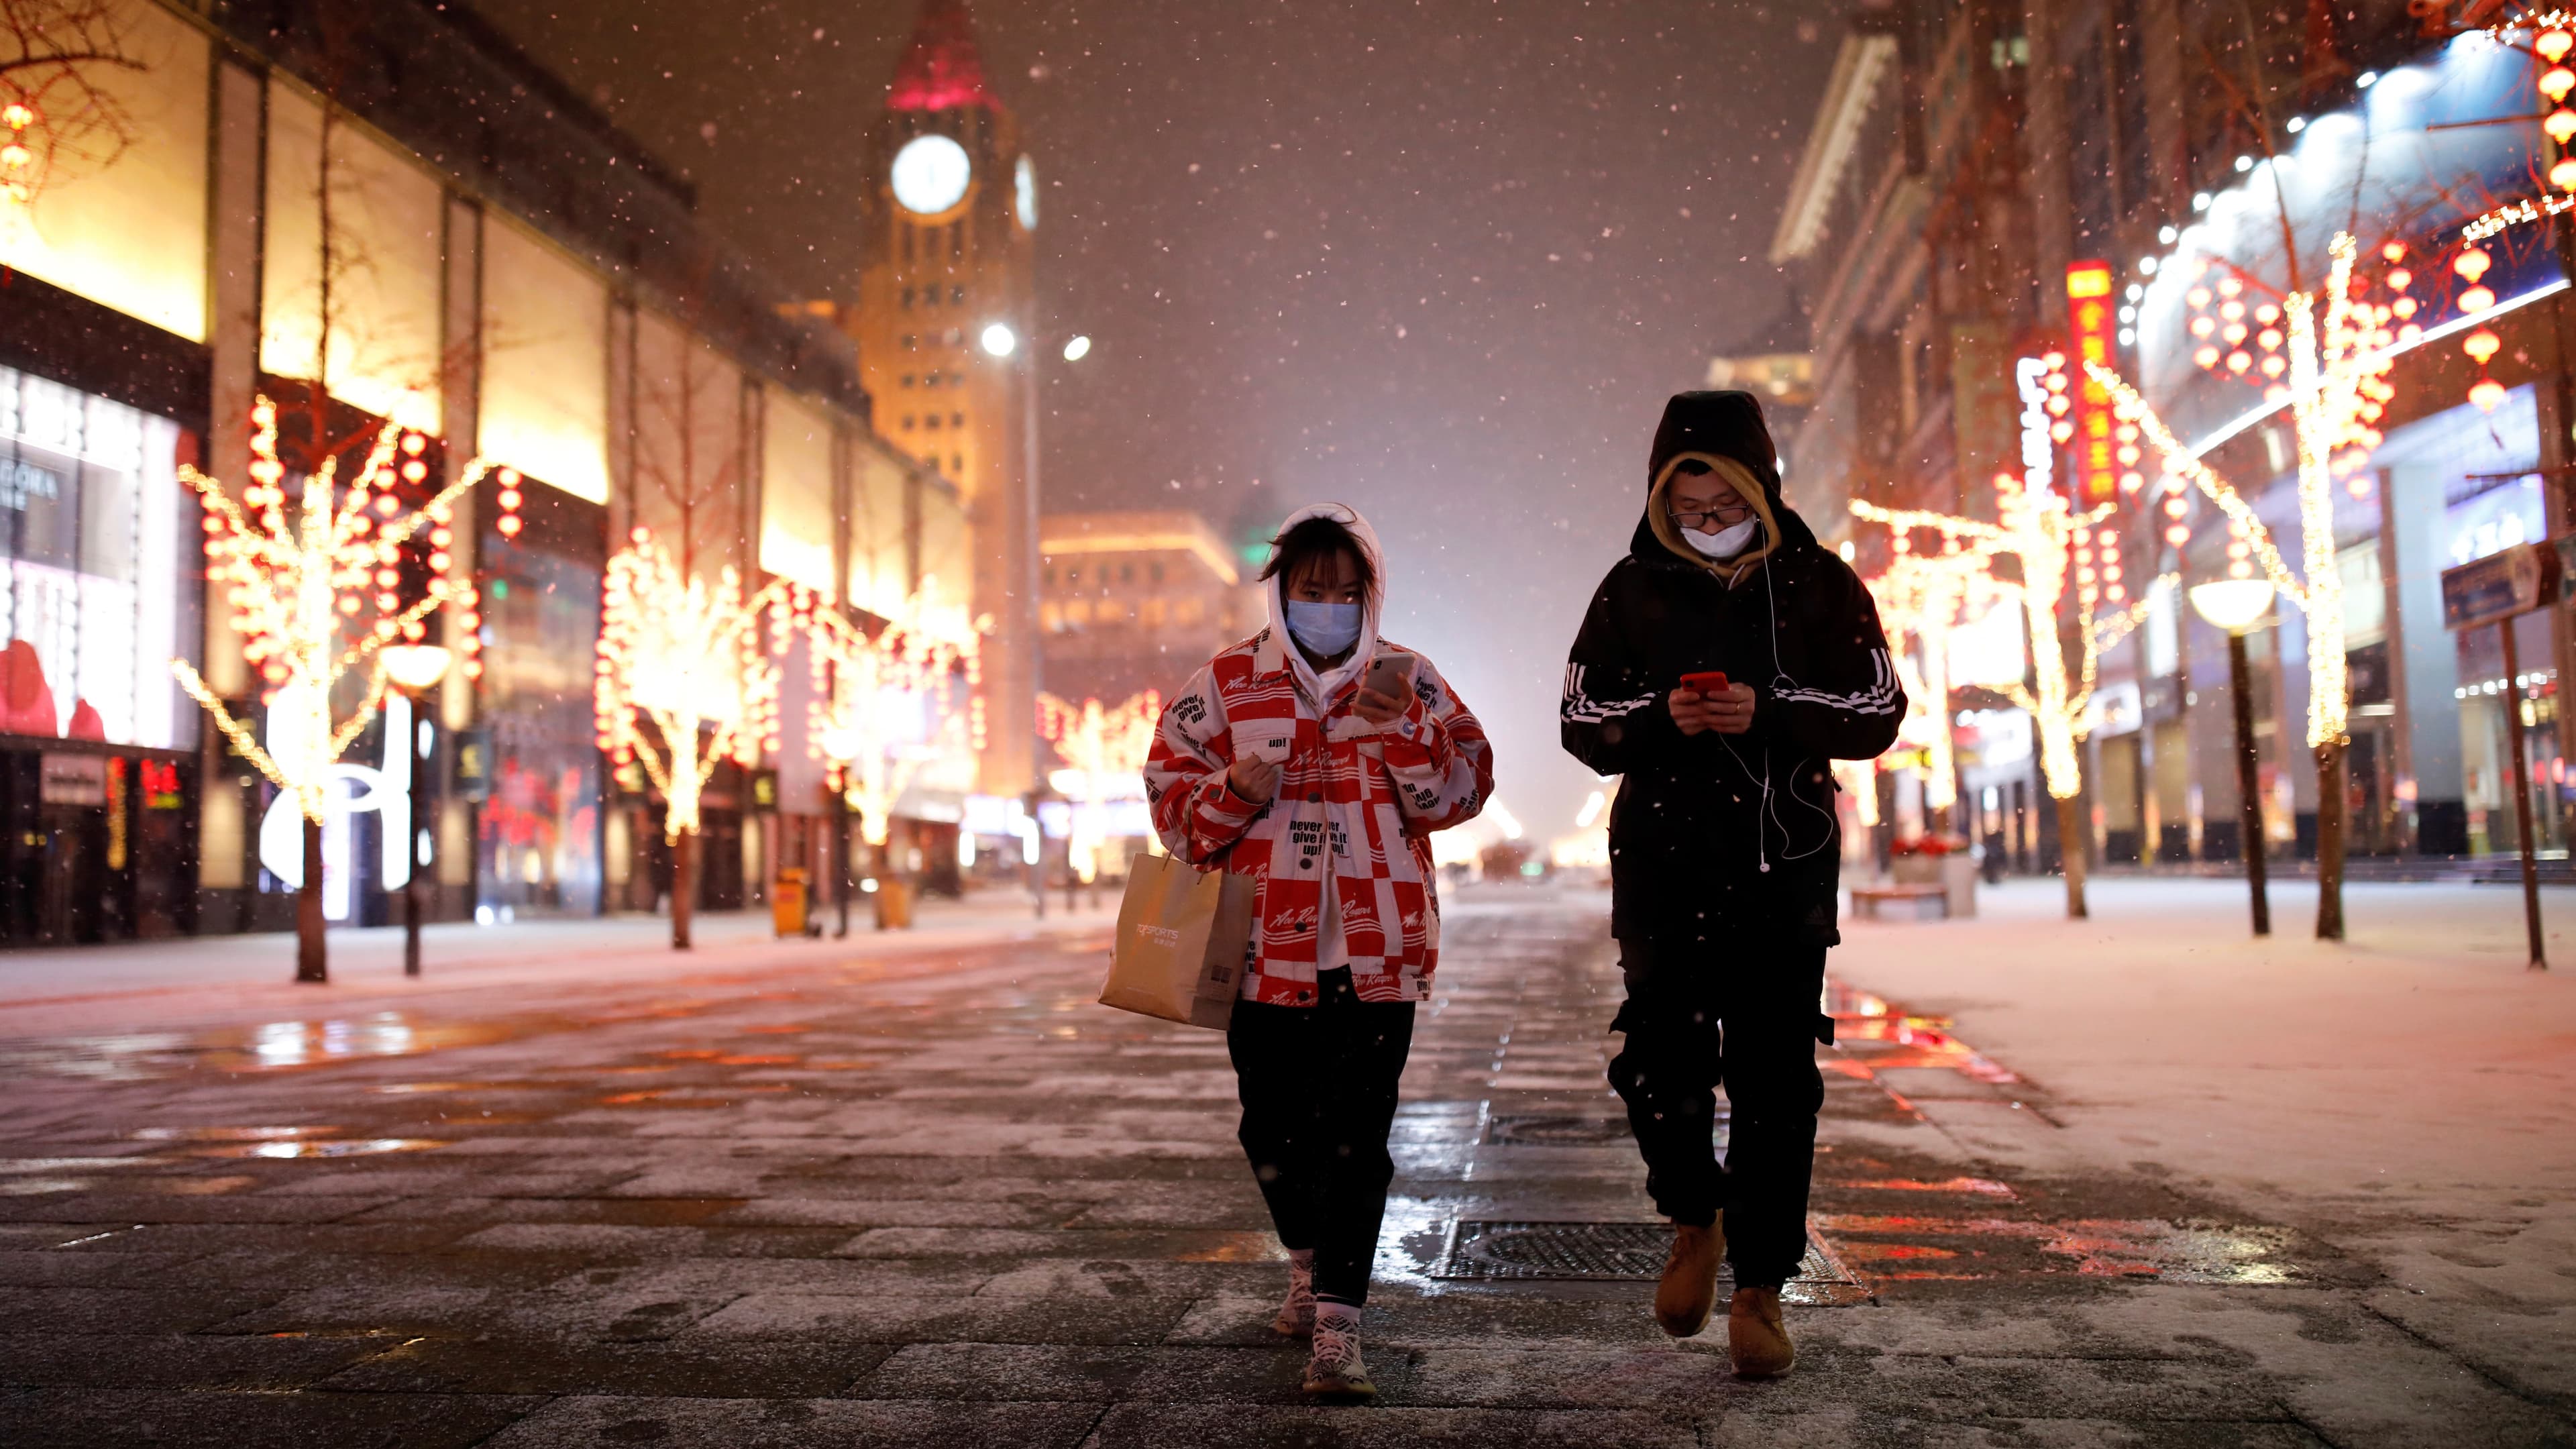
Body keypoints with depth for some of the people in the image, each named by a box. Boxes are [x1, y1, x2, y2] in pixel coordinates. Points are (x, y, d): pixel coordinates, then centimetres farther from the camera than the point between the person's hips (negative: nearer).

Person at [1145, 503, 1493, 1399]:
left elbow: (1461, 794, 0)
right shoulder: (1224, 686, 5)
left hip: (1377, 952, -1)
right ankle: (1308, 1262, 39)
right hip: (1266, 947, 1)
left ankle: (1336, 1327, 0)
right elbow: (1171, 801, 6)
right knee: (1272, 1124, 12)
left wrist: (1402, 729, -16)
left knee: (1356, 1132, -5)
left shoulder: (1409, 682, 6)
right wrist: (1236, 791, -14)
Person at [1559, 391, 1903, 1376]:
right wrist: (1661, 716, -13)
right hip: (1664, 861, 0)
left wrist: (1768, 713, -14)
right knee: (1661, 1061, -7)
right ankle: (1695, 1222, 23)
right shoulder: (1633, 589, 6)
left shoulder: (1818, 584, 4)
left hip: (1787, 865, 0)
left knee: (1776, 1080, 0)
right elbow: (1582, 723, 8)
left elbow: (1878, 714, 3)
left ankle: (1759, 1288, 13)